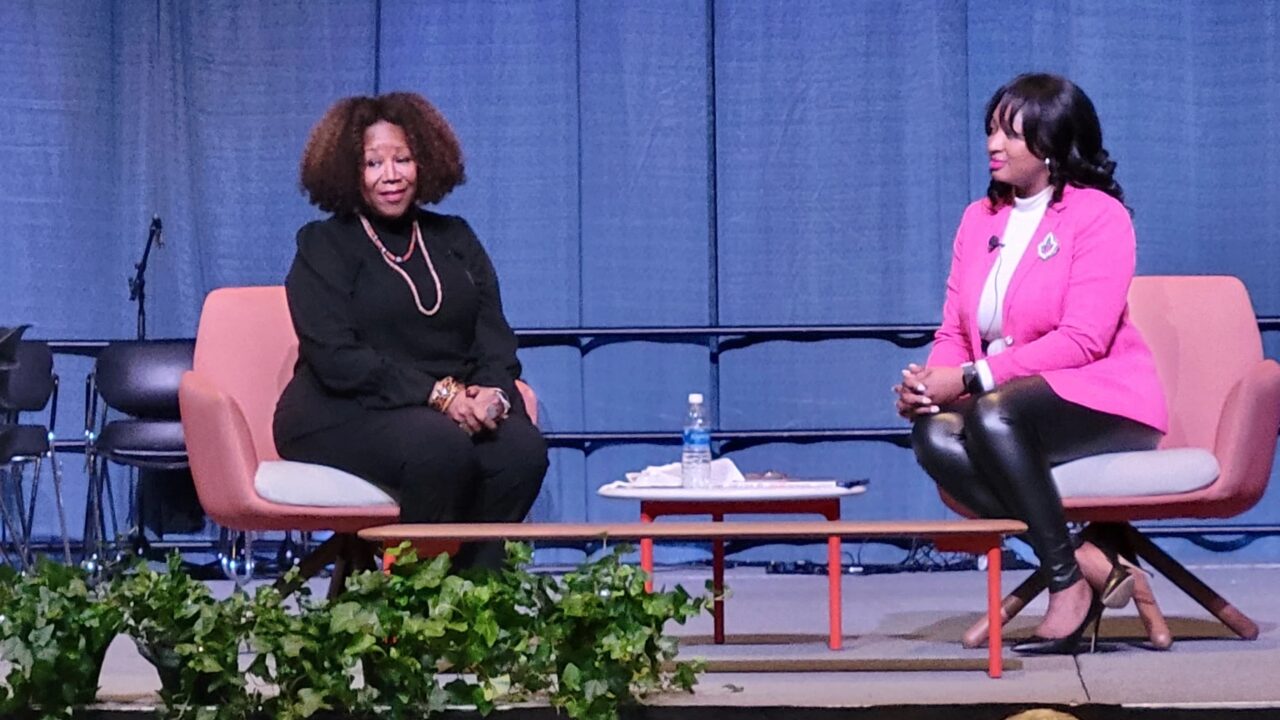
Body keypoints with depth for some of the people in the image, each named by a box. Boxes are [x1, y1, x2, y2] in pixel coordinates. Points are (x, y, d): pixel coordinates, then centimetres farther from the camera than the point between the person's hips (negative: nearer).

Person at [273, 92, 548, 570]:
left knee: (523, 447, -27)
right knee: (440, 448, -35)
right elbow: (336, 357, -10)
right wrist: (438, 394, -21)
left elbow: (494, 336, 12)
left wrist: (493, 391, -13)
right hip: (344, 415, -4)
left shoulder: (455, 239, 19)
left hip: (457, 410, 4)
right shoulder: (323, 246, 4)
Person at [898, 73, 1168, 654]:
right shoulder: (979, 219, 15)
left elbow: (1082, 340, -16)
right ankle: (1093, 567, -26)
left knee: (994, 415, -35)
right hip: (1004, 402, 6)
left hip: (1102, 403, -6)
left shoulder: (1099, 216, -6)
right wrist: (930, 381, -13)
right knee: (934, 435, -27)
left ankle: (1068, 586, -23)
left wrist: (971, 379, -22)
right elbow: (955, 332, 12)